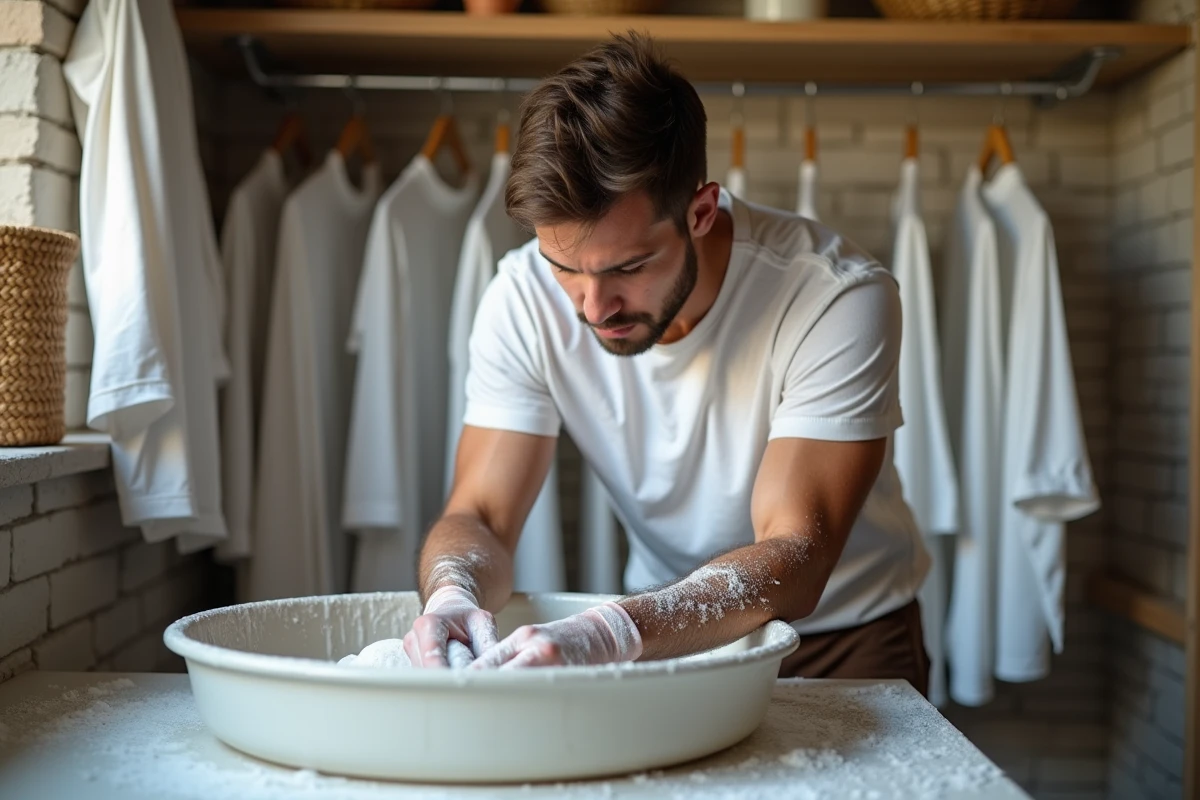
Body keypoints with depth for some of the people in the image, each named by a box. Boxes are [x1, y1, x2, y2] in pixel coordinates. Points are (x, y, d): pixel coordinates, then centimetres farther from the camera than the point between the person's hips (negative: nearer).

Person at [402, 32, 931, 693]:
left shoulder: (840, 301, -26)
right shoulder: (524, 300, -15)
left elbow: (794, 562, -31)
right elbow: (479, 515, -14)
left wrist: (612, 633, -47)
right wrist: (453, 592, -38)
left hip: (843, 637, -2)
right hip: (664, 636, 2)